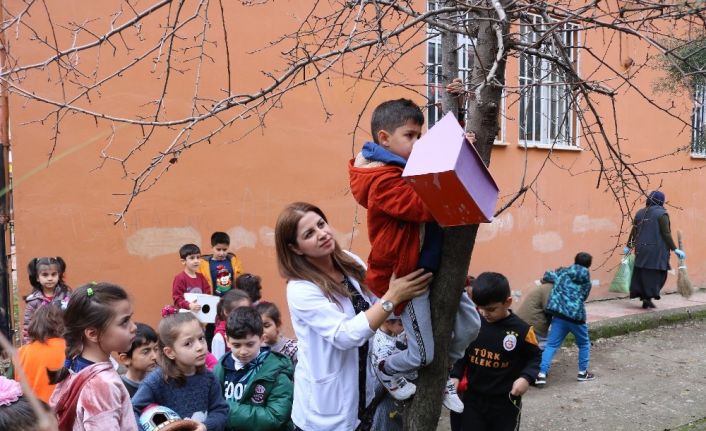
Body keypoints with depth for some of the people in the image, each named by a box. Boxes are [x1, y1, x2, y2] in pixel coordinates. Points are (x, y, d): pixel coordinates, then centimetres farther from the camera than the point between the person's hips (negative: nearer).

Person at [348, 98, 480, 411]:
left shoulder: (411, 167, 6)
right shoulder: (383, 180, -22)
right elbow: (425, 206, -32)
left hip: (433, 267, 9)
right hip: (406, 275, -9)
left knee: (470, 326, 12)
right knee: (423, 354, 1)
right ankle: (386, 371, 33)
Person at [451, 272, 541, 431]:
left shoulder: (521, 330, -15)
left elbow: (534, 357, -1)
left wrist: (526, 377, -18)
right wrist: (455, 376, -8)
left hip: (505, 401, -2)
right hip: (473, 397, 2)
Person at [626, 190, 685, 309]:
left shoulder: (640, 213, 7)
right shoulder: (661, 214, -9)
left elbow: (633, 231, 9)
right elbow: (666, 234, -13)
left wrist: (629, 246, 18)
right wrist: (674, 249, -8)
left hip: (641, 249, 5)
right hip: (657, 250, -5)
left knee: (641, 273, 10)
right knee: (656, 273, 5)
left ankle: (643, 296, 12)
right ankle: (648, 296, -2)